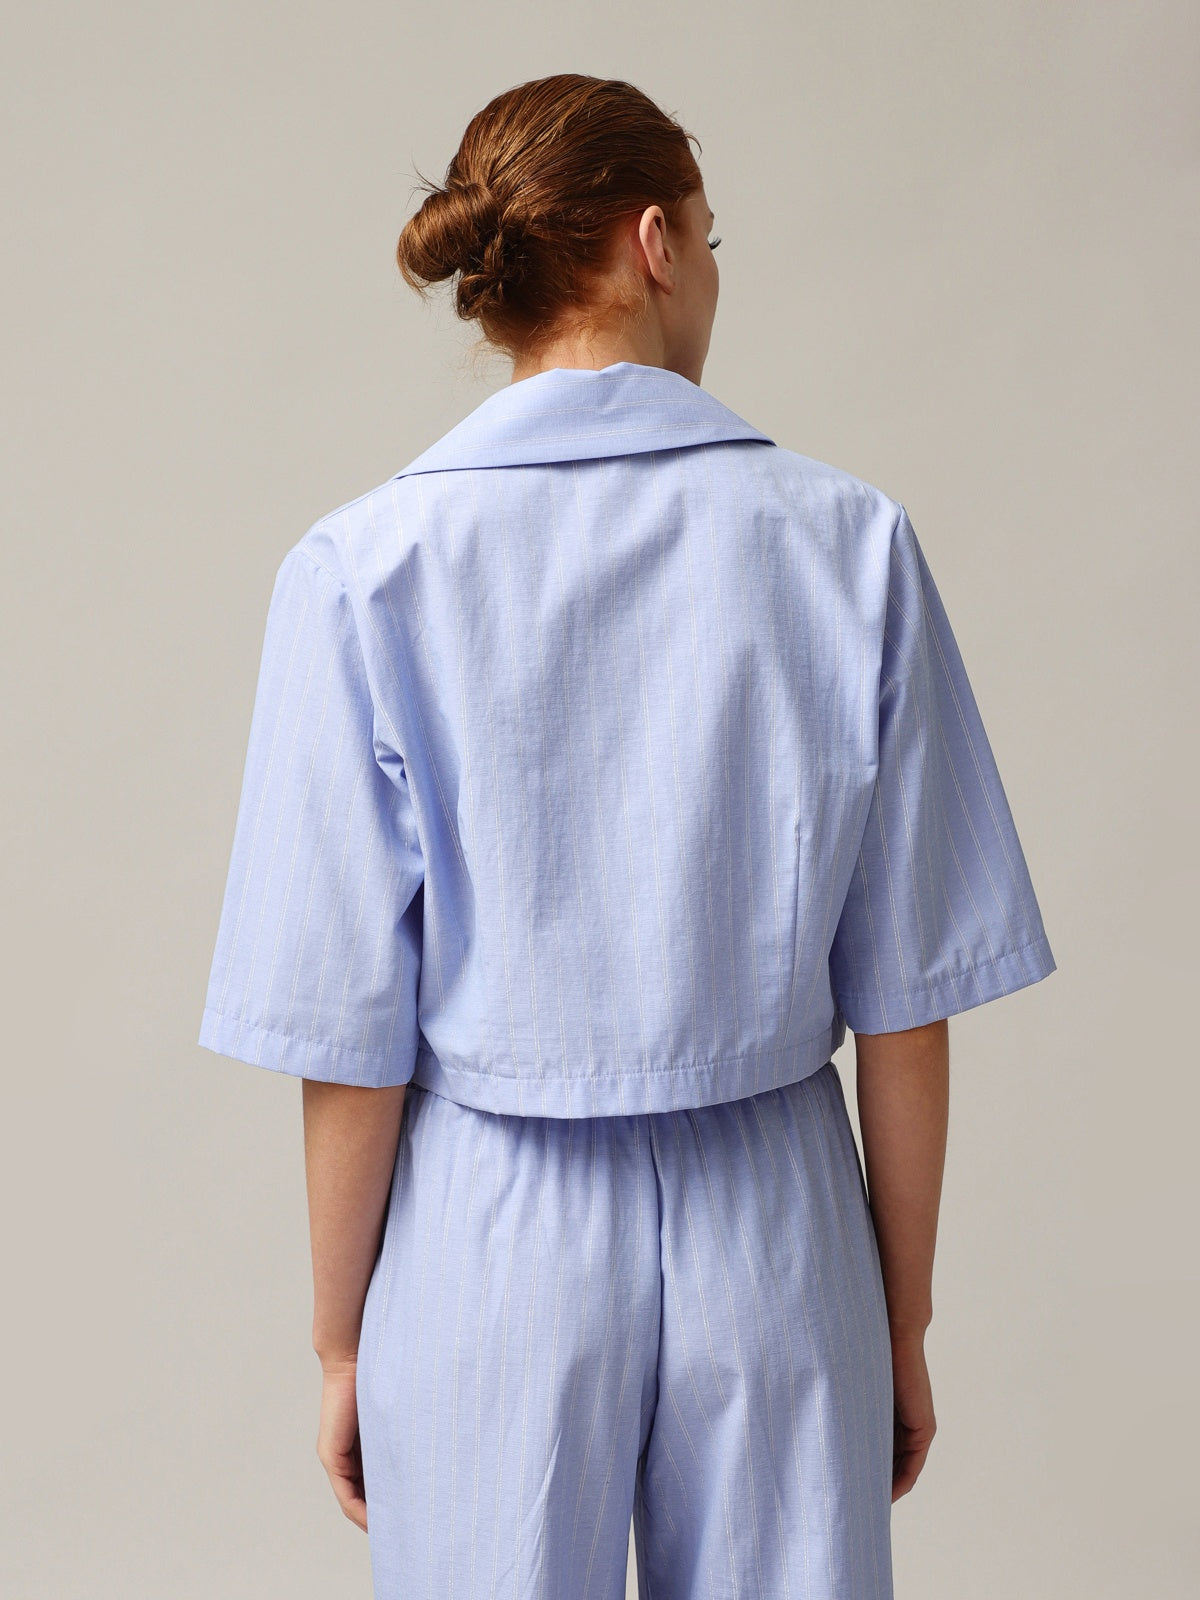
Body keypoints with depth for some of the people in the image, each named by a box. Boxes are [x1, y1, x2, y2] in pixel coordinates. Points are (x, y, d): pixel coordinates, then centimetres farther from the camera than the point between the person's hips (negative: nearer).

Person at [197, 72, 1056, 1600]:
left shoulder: (366, 570, -10)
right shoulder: (849, 541, -7)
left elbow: (353, 1043, -8)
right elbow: (905, 1006, -3)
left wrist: (341, 1344, 5)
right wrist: (905, 1320, 9)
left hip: (495, 1244, 0)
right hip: (773, 1235, 1)